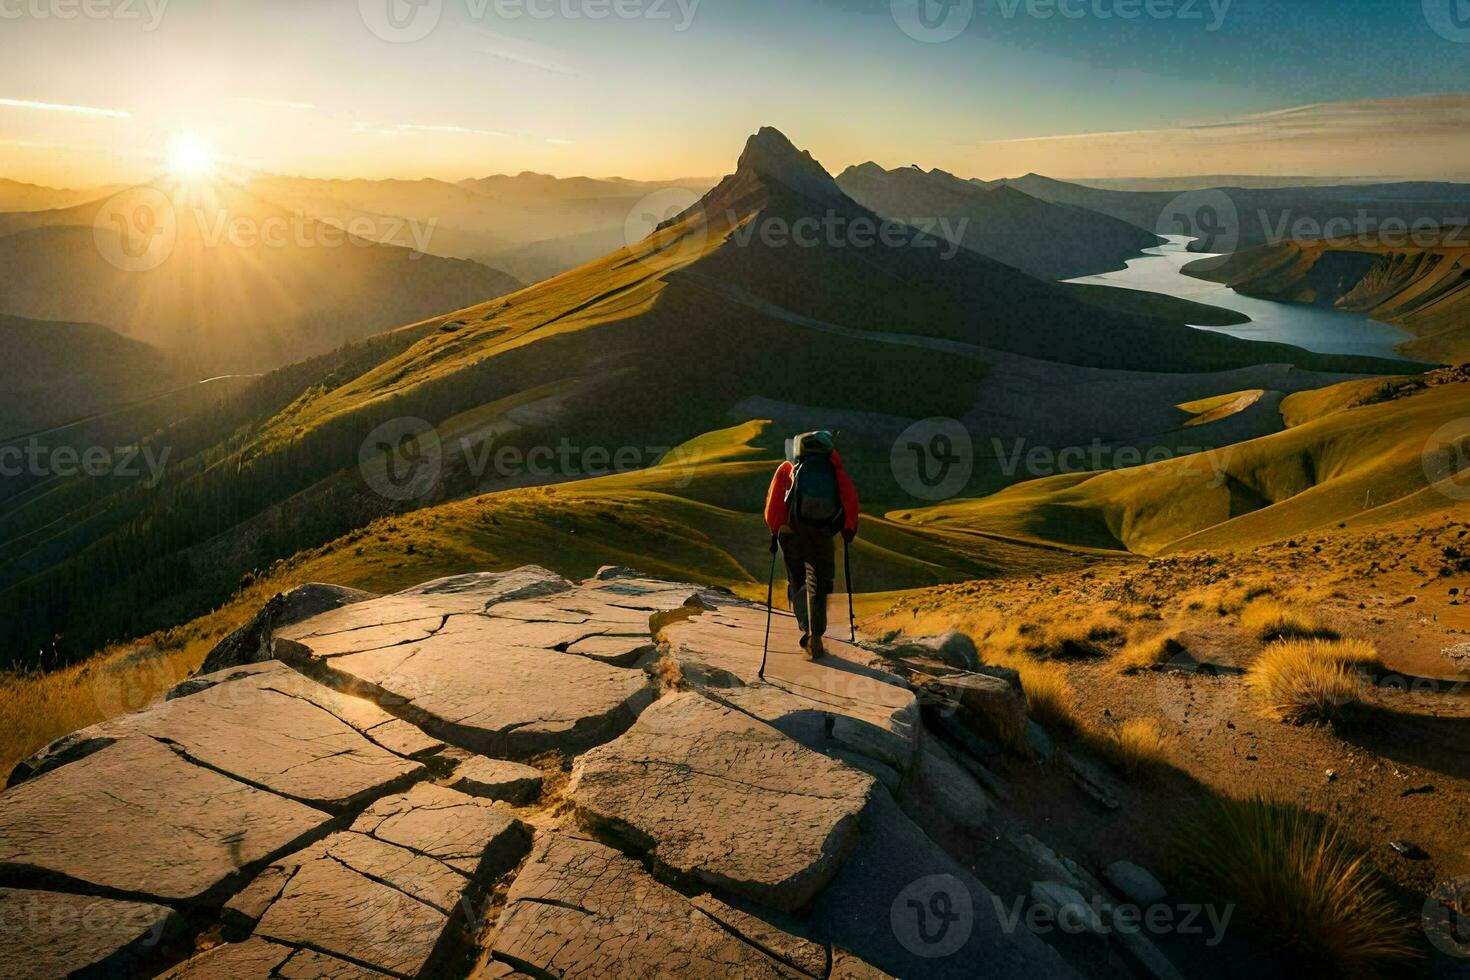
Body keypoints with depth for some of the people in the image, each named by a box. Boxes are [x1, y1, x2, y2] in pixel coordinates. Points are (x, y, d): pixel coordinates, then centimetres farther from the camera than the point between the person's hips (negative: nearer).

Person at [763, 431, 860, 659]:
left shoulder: (788, 468, 10)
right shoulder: (835, 470, 12)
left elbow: (774, 500, 0)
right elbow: (850, 498, 1)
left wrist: (774, 531, 4)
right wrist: (849, 529, 11)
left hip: (791, 532, 0)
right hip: (823, 536, 0)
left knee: (797, 582, 15)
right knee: (819, 585, 15)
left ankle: (807, 628, -3)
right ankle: (816, 634, 5)